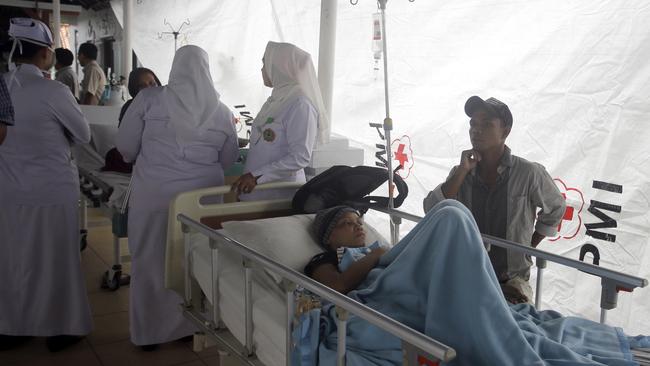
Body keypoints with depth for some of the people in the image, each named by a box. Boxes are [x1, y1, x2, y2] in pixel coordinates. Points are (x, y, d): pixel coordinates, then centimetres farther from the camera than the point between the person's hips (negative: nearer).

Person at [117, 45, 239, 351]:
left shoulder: (149, 99, -6)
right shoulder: (221, 111, 0)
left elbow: (125, 147, 1)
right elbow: (229, 161, 9)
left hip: (153, 194, -1)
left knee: (150, 263, 13)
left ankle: (150, 332, 25)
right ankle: (192, 324, 30)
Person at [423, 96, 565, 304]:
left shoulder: (529, 173, -7)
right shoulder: (460, 173, 2)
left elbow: (555, 209, 11)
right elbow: (432, 212, -12)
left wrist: (529, 247, 7)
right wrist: (463, 171, -15)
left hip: (512, 279, -2)